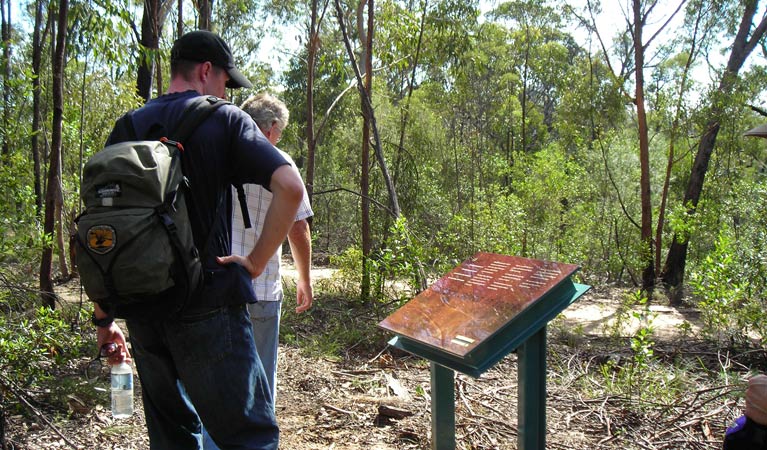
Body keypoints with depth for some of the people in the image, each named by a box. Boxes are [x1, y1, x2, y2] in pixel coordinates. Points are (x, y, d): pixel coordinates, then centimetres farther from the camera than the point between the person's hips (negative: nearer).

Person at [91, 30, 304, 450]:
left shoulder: (125, 129, 11)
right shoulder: (224, 119, -3)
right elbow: (290, 187, -18)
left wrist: (103, 316, 15)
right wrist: (255, 262, -9)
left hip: (141, 310, 6)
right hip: (207, 306, -6)